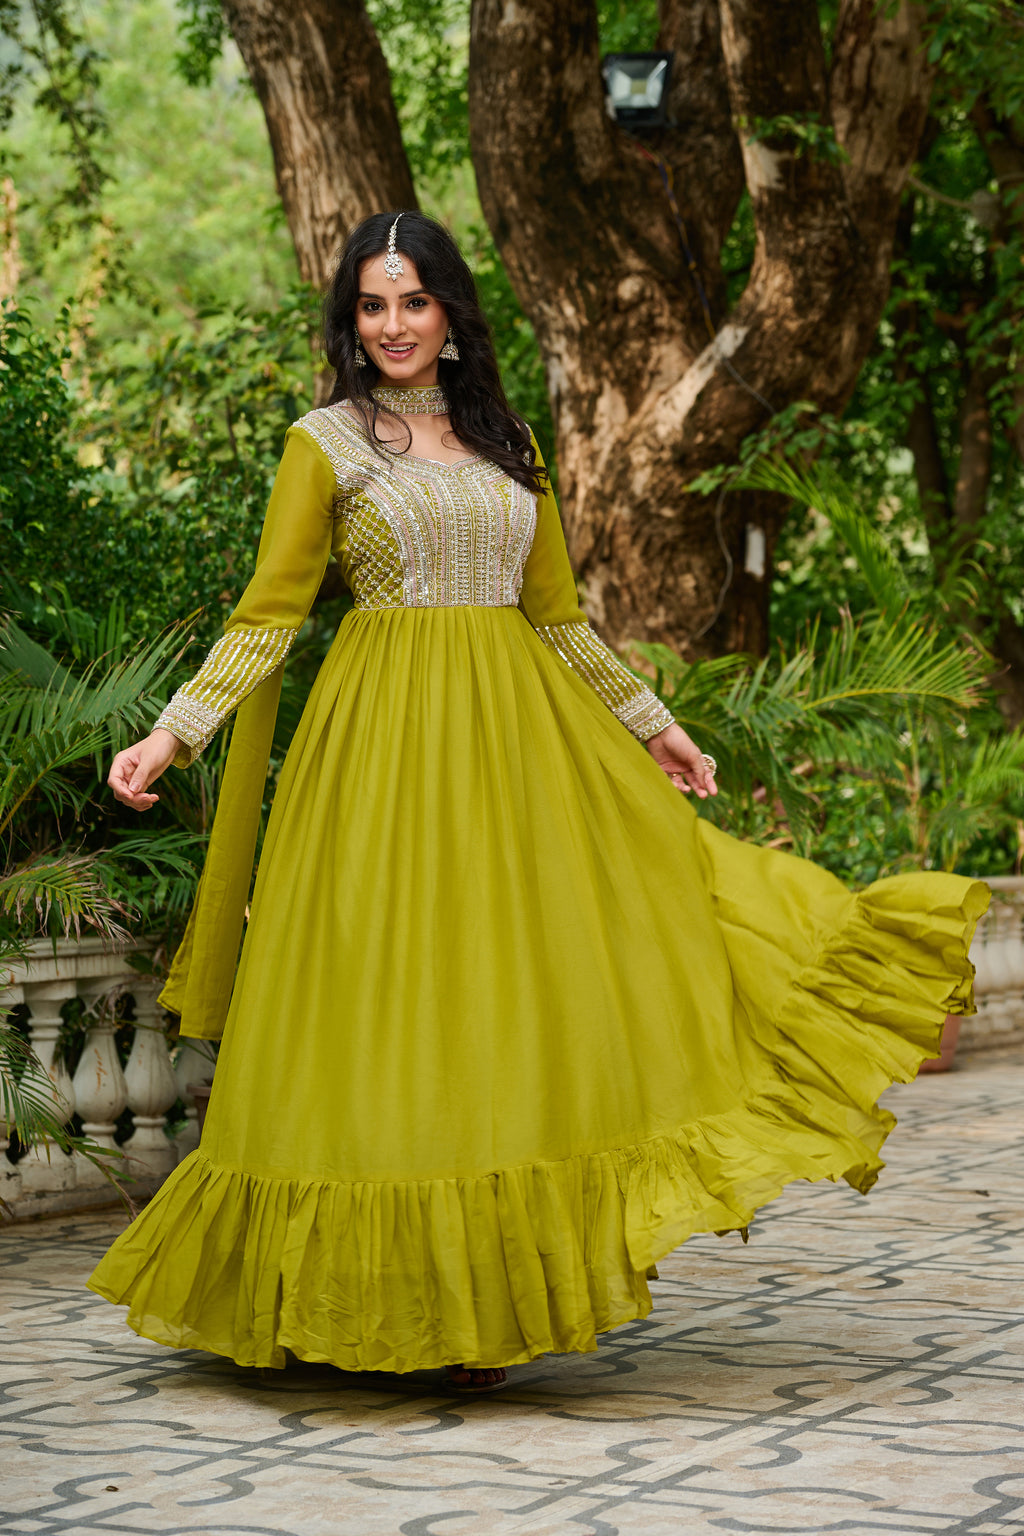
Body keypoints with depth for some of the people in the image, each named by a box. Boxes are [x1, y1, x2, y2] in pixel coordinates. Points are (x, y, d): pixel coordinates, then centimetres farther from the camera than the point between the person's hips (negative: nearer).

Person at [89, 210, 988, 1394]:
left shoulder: (507, 444, 15)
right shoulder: (325, 444, 2)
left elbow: (557, 615, 21)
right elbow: (267, 615, 0)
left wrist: (651, 726, 21)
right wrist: (173, 732, -11)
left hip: (520, 733, 5)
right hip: (390, 741, -4)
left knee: (518, 996, -1)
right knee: (401, 1002, -5)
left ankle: (497, 1293, 5)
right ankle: (422, 1304, 2)